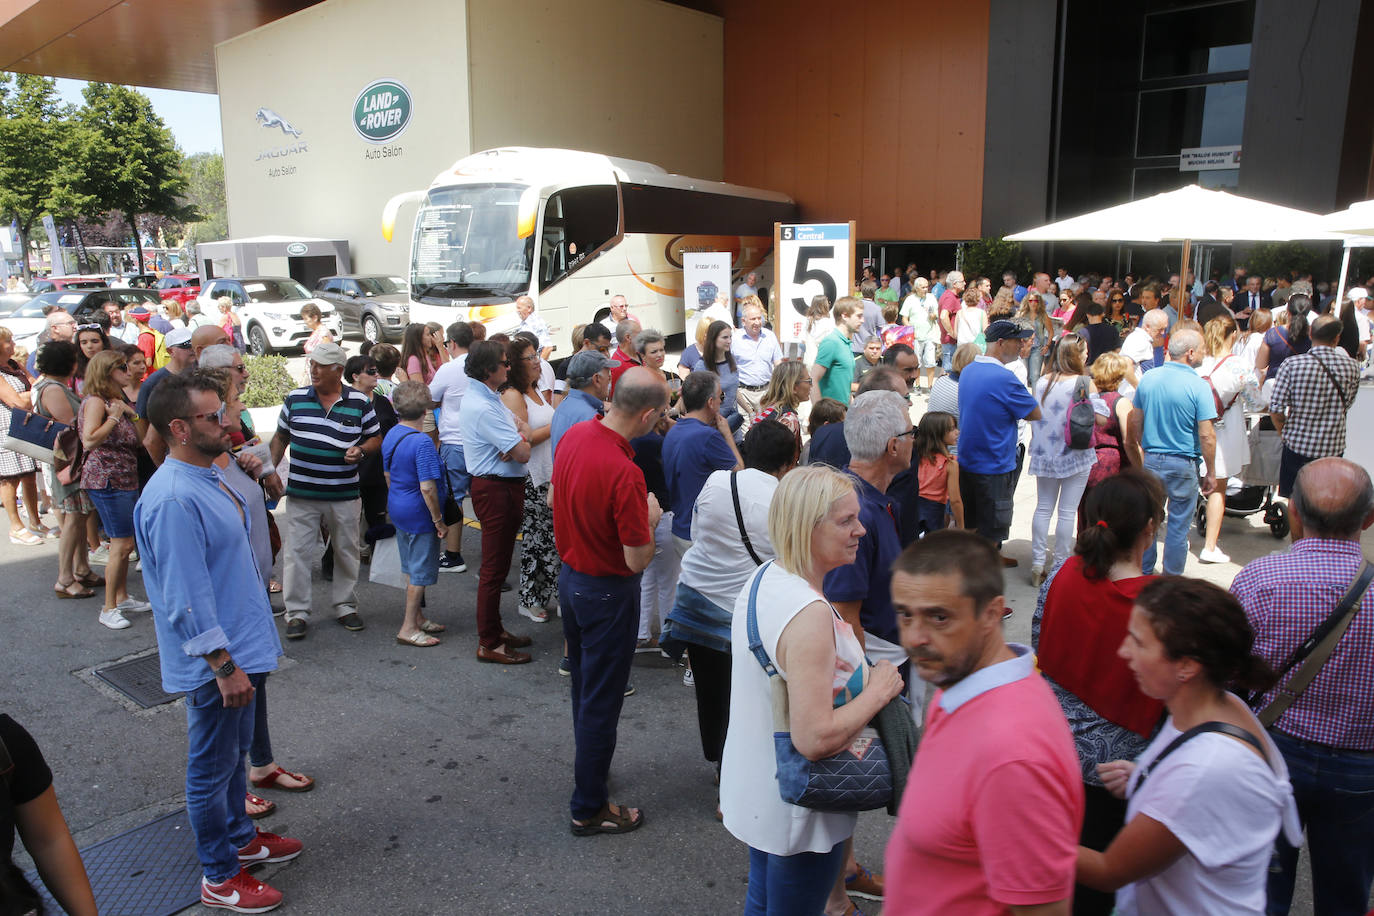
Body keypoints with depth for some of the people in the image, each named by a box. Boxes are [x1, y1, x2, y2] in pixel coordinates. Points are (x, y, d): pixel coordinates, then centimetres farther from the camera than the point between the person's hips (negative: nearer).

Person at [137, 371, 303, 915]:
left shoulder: (208, 477, 6)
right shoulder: (173, 499, -26)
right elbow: (186, 598, -26)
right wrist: (224, 666, -22)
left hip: (239, 647, 10)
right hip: (214, 661, -9)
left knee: (235, 752, 24)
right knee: (213, 767, 8)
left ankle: (238, 838, 43)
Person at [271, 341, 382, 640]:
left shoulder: (360, 402, -1)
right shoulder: (295, 399, 3)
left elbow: (376, 438, 7)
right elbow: (280, 438, 12)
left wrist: (361, 450, -13)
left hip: (344, 495, 0)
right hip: (301, 494, 0)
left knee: (346, 551, 11)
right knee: (297, 552, 2)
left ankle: (345, 606, 26)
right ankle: (297, 612, 13)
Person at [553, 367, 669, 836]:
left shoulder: (574, 434, -6)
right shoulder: (625, 474, -31)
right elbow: (637, 559, -25)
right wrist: (650, 518, -7)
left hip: (569, 577, 8)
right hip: (607, 592, -8)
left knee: (583, 686, 25)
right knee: (601, 701, 7)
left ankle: (589, 766, 46)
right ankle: (589, 809, 21)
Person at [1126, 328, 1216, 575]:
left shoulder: (1148, 378, 1)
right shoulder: (1198, 386, -13)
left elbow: (1134, 424, 8)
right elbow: (1206, 436, -15)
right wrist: (1211, 473, -5)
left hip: (1151, 460, 4)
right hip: (1183, 464, -4)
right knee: (1179, 525, 7)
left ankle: (1143, 574, 23)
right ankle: (1172, 579, 15)